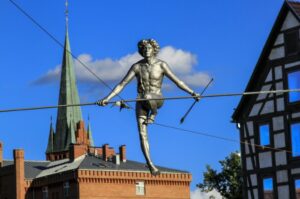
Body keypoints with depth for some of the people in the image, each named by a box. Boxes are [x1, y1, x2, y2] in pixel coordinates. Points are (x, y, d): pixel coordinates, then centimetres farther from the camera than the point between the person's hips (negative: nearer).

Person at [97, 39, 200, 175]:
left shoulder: (161, 65, -4)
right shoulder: (137, 66, 0)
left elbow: (177, 81, -3)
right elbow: (122, 84, 0)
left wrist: (192, 93, -11)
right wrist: (107, 98, -8)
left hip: (157, 99, -2)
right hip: (141, 102, 3)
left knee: (148, 97, -40)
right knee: (142, 134, -10)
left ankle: (154, 113, -5)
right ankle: (150, 164, -7)